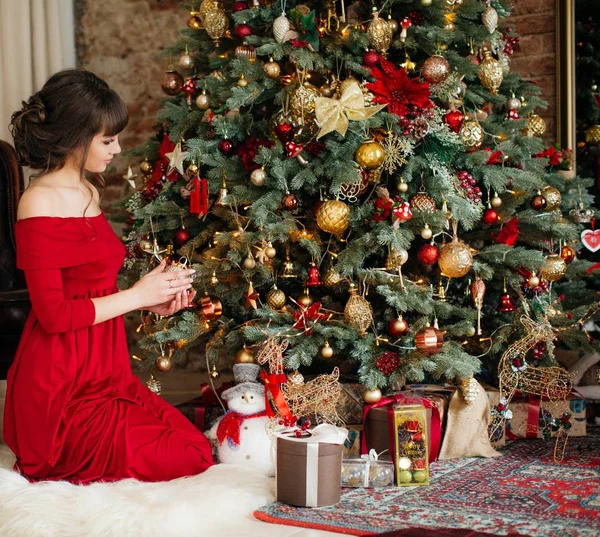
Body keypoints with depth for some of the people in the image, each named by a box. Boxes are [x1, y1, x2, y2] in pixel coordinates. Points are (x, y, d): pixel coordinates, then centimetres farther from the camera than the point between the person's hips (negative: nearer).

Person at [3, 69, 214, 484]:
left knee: (198, 449, 3)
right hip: (60, 391, -9)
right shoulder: (39, 204, -16)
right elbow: (53, 314, -19)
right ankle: (48, 465, 2)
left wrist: (153, 301, 4)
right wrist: (137, 295, -12)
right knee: (185, 461, -10)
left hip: (106, 374, 9)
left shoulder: (88, 193, 12)